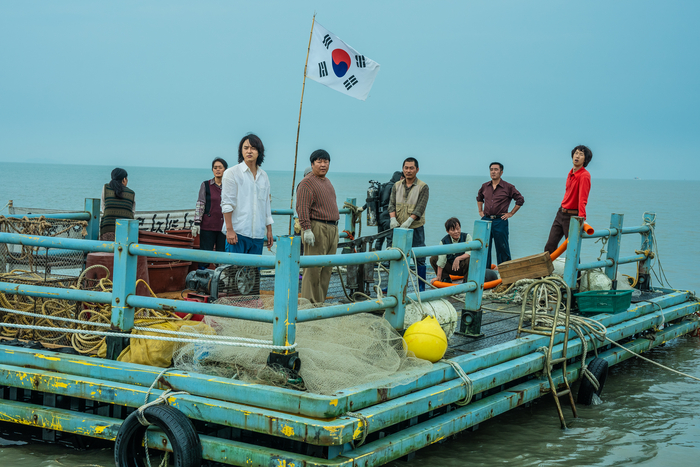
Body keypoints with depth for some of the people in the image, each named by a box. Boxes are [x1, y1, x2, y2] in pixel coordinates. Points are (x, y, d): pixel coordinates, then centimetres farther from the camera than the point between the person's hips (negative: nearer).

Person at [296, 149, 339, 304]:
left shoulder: (327, 182, 21)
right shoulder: (307, 183, -8)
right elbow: (302, 208, -17)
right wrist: (307, 229, -24)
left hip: (332, 229, 9)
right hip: (317, 228, -9)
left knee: (327, 269, 10)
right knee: (313, 269, -8)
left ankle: (321, 301, 16)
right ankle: (310, 302, -5)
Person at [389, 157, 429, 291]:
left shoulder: (423, 187, -4)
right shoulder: (397, 186, 10)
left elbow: (420, 208, -13)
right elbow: (392, 204, 5)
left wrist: (409, 221, -25)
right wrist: (393, 218, -15)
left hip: (415, 228, -4)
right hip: (399, 228, 4)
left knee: (419, 258, -1)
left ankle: (421, 288, 6)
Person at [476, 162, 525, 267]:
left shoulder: (508, 187, -4)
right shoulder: (485, 186, 9)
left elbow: (520, 200, 2)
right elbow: (479, 198, 29)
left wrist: (511, 214, -1)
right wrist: (480, 211, 18)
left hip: (500, 221, -4)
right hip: (485, 220, 4)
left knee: (502, 248, 1)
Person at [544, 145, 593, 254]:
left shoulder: (584, 176, -17)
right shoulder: (571, 173, 10)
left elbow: (582, 199, -27)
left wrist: (582, 217, -36)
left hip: (572, 216, -8)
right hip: (561, 213, 8)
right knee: (550, 246, 7)